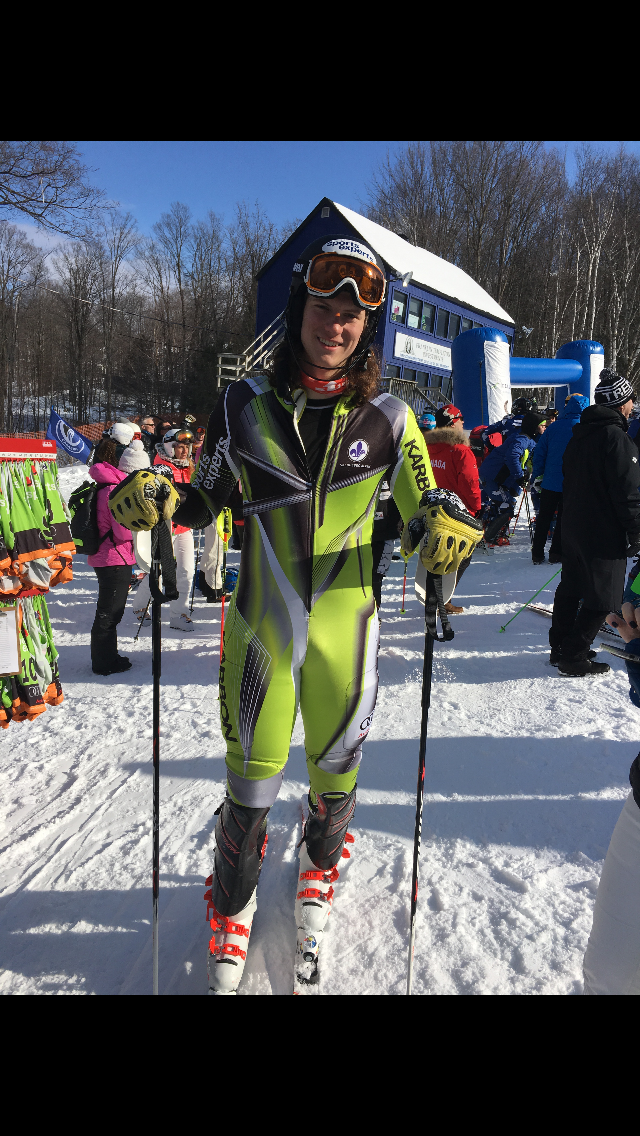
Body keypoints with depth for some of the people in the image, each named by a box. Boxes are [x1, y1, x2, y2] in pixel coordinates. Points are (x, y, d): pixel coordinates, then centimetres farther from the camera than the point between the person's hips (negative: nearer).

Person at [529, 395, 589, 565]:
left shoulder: (553, 428, -1)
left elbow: (539, 454, 1)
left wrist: (536, 477, 8)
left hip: (550, 482, 2)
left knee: (543, 519, 11)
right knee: (564, 519, 10)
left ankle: (537, 554, 13)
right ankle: (556, 554, 13)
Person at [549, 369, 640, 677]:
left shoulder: (580, 434, 10)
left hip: (573, 527, 9)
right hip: (605, 535, -9)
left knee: (571, 588, 17)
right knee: (602, 598, 0)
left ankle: (560, 647, 25)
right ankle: (574, 659, 4)